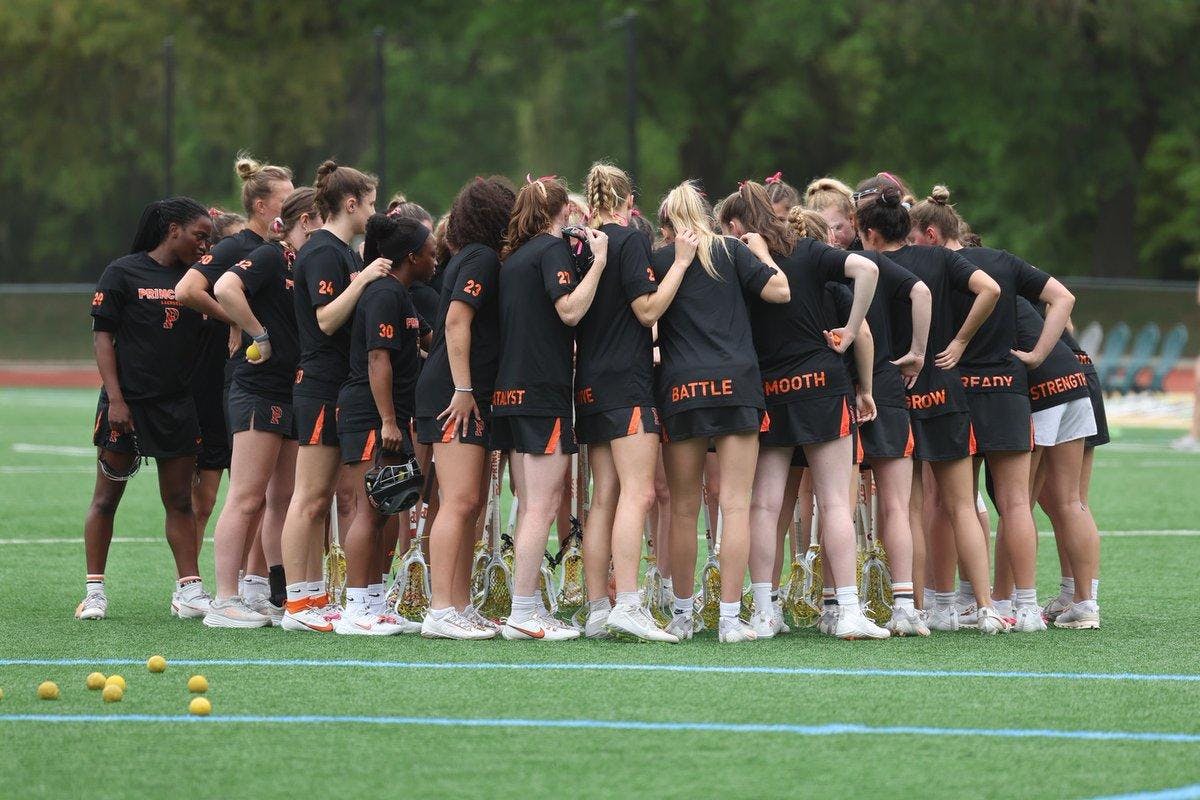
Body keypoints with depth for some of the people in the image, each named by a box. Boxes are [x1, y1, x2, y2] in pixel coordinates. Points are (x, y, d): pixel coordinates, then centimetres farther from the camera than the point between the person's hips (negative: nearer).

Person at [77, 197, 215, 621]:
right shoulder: (124, 273, -4)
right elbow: (103, 336, -5)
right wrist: (115, 399, -13)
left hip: (177, 406, 4)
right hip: (127, 403, -4)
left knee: (180, 501, 4)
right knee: (106, 498, 2)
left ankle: (189, 590, 5)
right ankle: (94, 590, 9)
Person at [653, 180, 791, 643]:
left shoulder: (657, 261, 7)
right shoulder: (731, 250, 6)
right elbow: (779, 291, 0)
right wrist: (761, 252, 17)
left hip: (679, 388, 1)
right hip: (737, 385, -1)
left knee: (683, 510, 10)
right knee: (735, 505, -2)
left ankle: (682, 616, 16)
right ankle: (730, 618, -8)